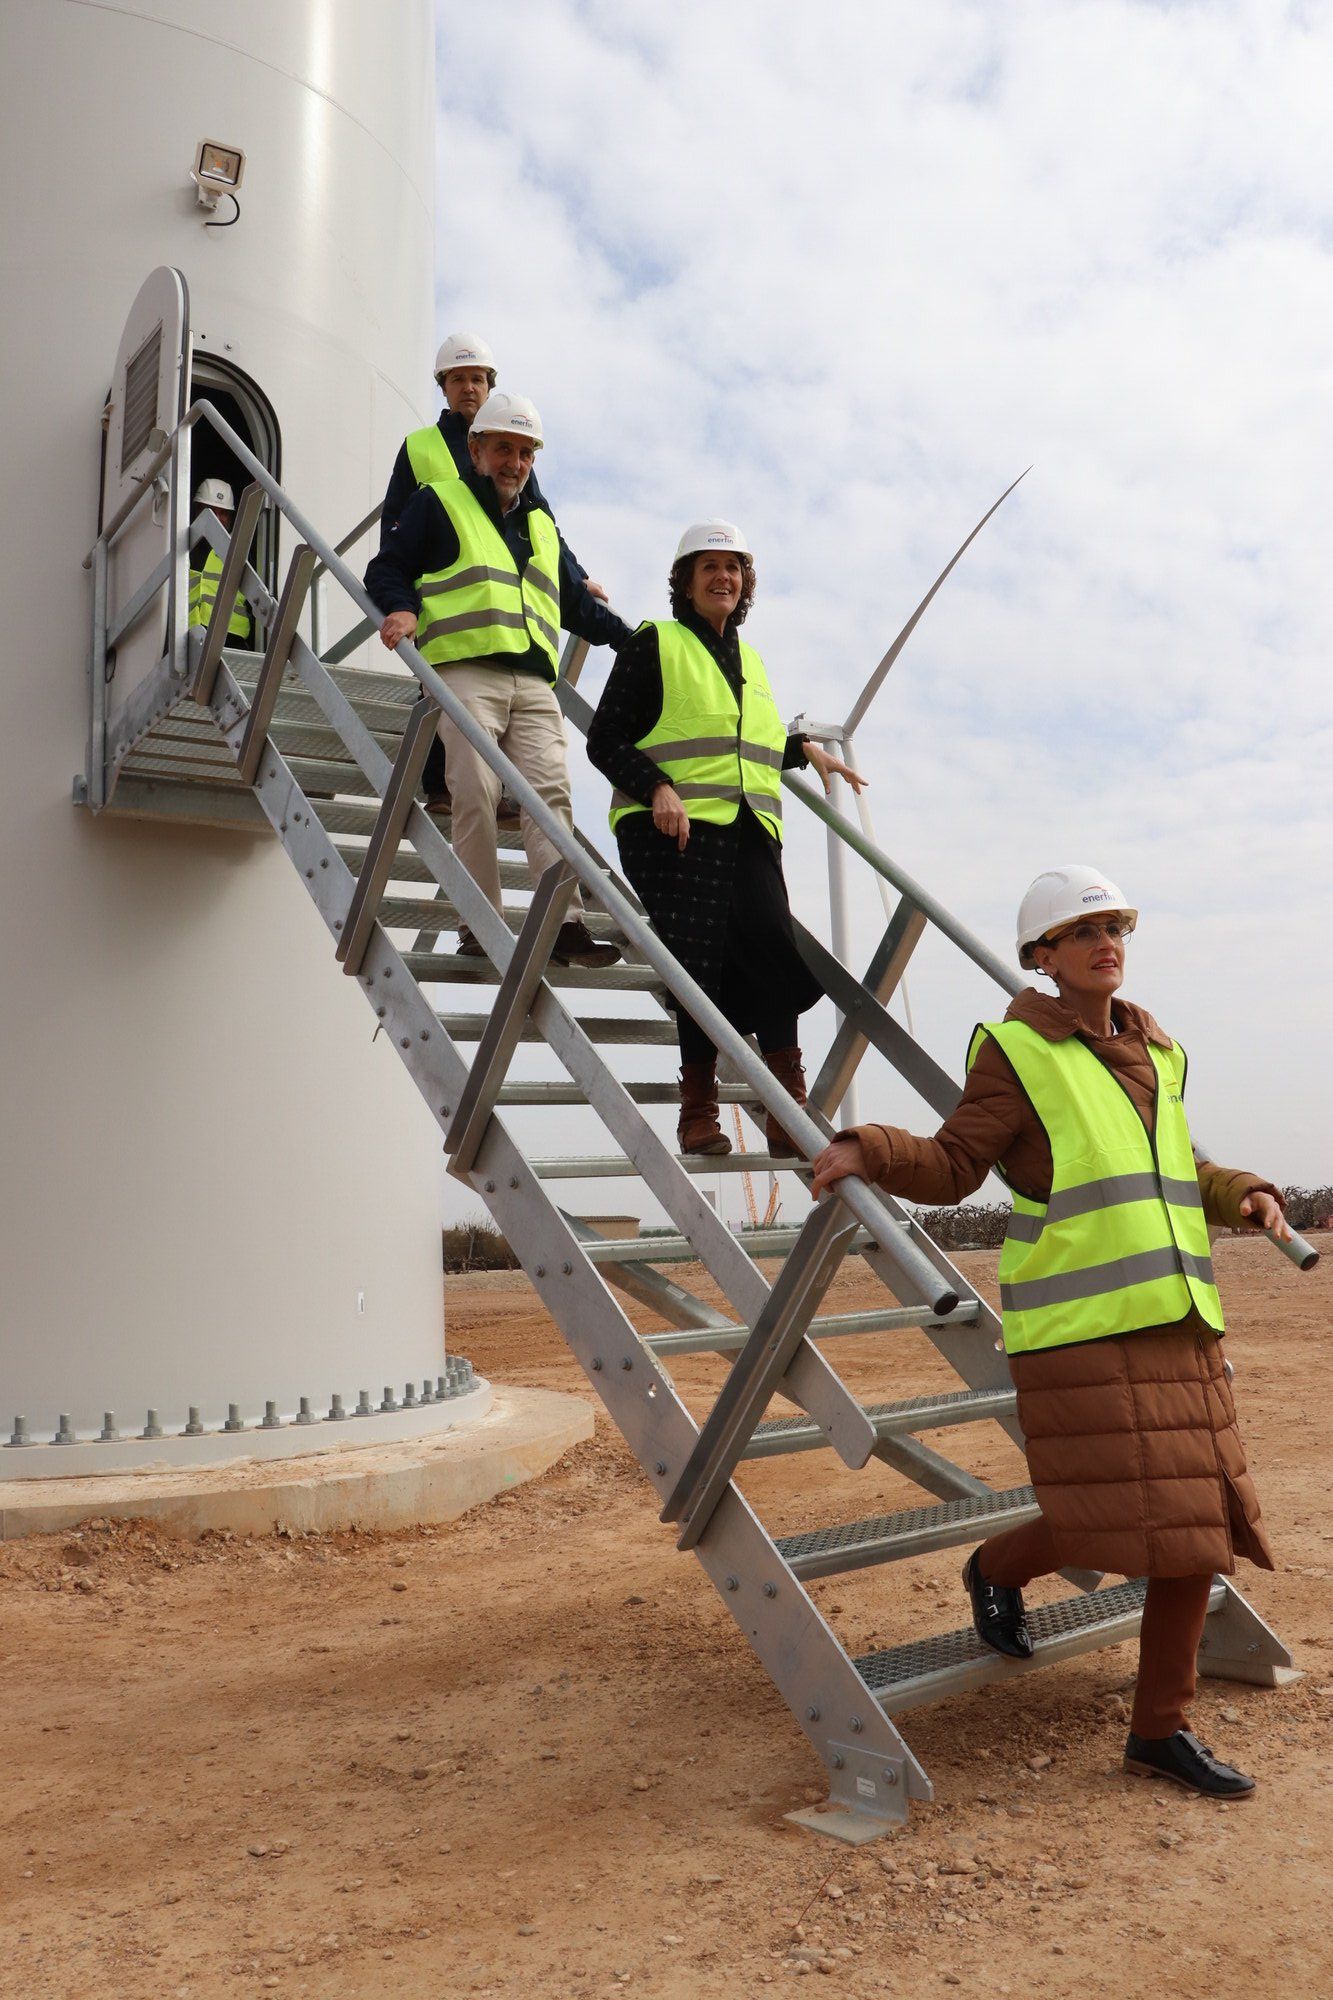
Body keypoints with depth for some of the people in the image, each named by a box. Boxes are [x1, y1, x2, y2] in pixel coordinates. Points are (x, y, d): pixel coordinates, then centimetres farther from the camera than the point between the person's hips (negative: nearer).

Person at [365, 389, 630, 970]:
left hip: (533, 682, 4)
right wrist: (401, 609, -12)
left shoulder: (542, 525, 31)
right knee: (477, 793, -15)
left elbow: (575, 602, 38)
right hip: (464, 673, -4)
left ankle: (566, 924, -19)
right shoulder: (438, 504, 15)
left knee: (550, 792, -12)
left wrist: (631, 639, 29)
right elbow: (387, 569, 9)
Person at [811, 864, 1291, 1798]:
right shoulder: (1018, 1052, -3)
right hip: (1081, 1328, -7)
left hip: (1179, 1324, 7)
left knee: (1201, 1521, 7)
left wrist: (1244, 1195, 11)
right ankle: (999, 1567, 23)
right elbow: (955, 1164, -8)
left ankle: (1162, 1728, 22)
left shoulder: (1157, 1053, 16)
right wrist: (868, 1151, -26)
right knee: (1115, 1524, -10)